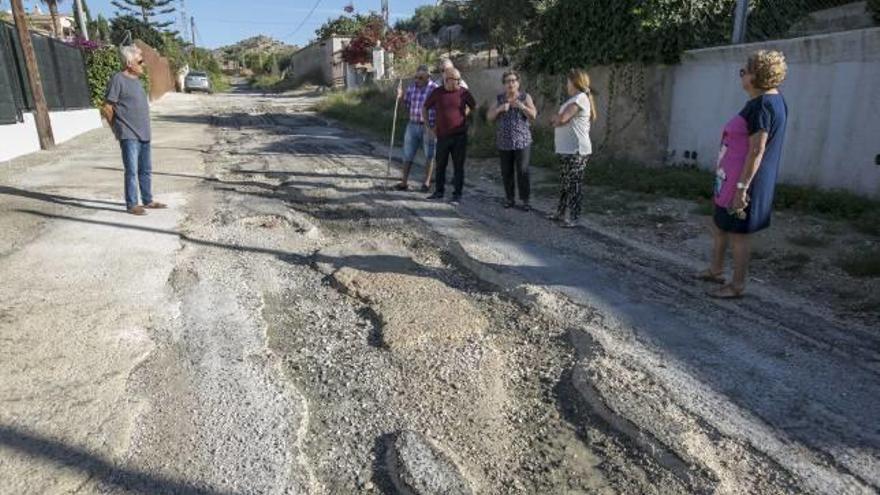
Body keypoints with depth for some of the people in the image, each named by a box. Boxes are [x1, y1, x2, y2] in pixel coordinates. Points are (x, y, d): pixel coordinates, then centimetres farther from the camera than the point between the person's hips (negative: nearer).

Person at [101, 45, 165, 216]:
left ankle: (148, 200, 24)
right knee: (132, 171, -3)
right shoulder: (118, 80, -11)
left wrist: (144, 128, 17)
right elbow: (107, 108, -10)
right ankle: (132, 204, 5)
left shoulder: (136, 79, 14)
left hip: (143, 133, 8)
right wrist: (118, 129, -2)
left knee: (146, 170, 14)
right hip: (129, 135, -8)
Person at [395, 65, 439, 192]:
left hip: (429, 128, -4)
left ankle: (426, 183, 19)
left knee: (429, 156, 8)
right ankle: (404, 182, 13)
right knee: (407, 155, 5)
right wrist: (401, 96, -3)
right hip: (413, 125, 4)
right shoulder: (412, 87, 6)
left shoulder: (434, 89, -9)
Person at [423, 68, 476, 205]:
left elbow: (474, 107, 13)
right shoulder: (437, 93, 0)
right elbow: (425, 108, 11)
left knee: (458, 166, 1)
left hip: (459, 136, -1)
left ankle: (457, 195, 9)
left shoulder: (464, 93, -3)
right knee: (440, 165, 11)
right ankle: (439, 191, 26)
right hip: (442, 136, 2)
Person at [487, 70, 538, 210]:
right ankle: (510, 198, 18)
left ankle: (525, 200, 0)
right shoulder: (499, 98, 7)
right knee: (506, 172, 5)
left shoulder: (525, 97, 2)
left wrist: (522, 106, -24)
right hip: (504, 142, 2)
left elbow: (533, 115, -7)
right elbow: (490, 117, 4)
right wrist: (500, 109, -14)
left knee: (522, 171, -7)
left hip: (522, 141, -2)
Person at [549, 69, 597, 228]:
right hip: (565, 149, 10)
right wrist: (558, 118, -2)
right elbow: (558, 119, 19)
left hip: (576, 150, -10)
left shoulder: (580, 98, -12)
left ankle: (572, 217, 2)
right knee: (564, 182, 15)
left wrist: (556, 118, 1)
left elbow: (562, 119, -19)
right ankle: (561, 212, 25)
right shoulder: (573, 99, 19)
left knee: (574, 183, -4)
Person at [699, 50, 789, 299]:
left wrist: (742, 187, -24)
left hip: (743, 180, -10)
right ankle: (716, 271, 36)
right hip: (731, 178, 10)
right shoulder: (774, 99, 11)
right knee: (719, 225, 21)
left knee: (738, 233, 2)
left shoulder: (761, 105, -21)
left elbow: (756, 151, -24)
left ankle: (737, 286, 15)